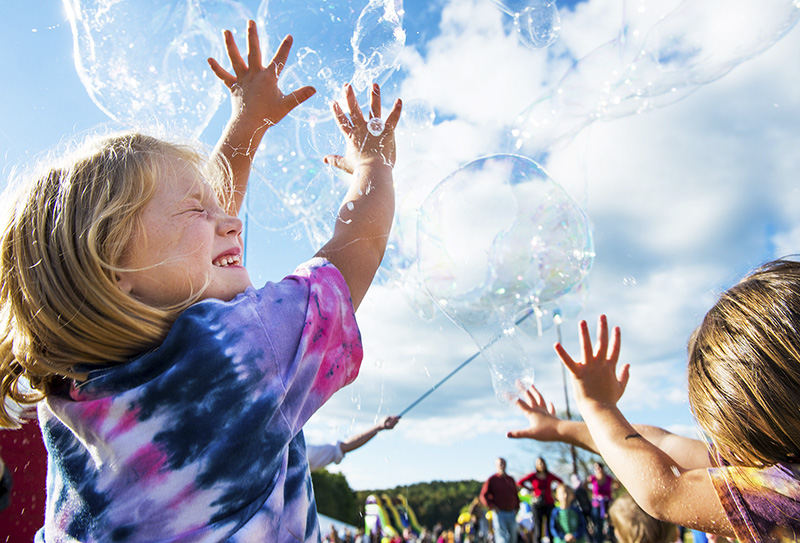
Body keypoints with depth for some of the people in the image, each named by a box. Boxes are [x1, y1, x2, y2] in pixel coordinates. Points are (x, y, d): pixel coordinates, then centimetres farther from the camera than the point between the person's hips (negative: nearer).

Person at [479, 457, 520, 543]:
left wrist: (516, 507, 11)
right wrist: (492, 507, -13)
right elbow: (483, 496, -5)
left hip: (512, 514, 5)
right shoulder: (492, 480, -3)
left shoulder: (511, 479, 13)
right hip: (499, 513, -5)